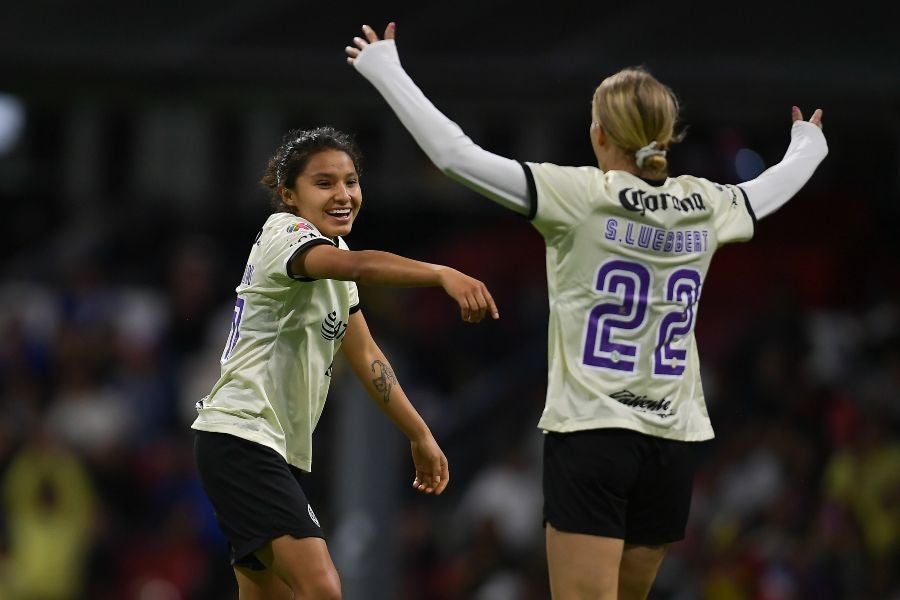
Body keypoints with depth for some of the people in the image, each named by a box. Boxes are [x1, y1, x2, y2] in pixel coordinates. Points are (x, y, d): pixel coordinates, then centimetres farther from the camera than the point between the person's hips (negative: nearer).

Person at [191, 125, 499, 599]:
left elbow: (365, 358, 24)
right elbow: (357, 266, -36)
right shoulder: (285, 232, -13)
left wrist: (419, 436, 21)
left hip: (279, 451, 10)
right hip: (241, 439, -10)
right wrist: (442, 275, -51)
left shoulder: (331, 254, 17)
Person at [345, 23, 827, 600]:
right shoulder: (706, 208, 5)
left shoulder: (581, 197, -9)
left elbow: (454, 153, -12)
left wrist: (384, 68, -1)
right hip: (674, 443, 5)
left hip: (590, 437, -5)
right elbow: (774, 186, 28)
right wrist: (808, 144, 51)